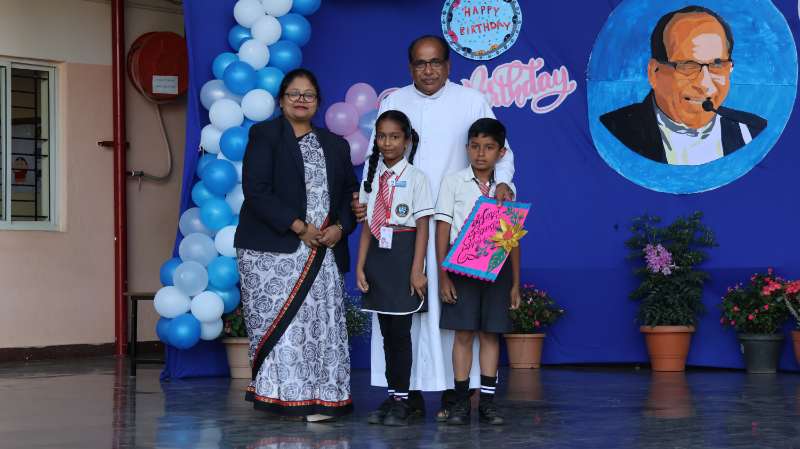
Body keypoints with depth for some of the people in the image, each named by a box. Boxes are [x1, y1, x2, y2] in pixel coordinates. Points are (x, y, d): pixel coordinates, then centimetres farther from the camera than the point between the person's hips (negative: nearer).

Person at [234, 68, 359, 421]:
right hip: (273, 251, -4)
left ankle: (319, 397, -1)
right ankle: (281, 393, -2)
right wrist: (299, 227, -14)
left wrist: (339, 228, -4)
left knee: (321, 323, -3)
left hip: (324, 254, 4)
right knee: (278, 322, -8)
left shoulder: (335, 145, 19)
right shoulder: (264, 135, 3)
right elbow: (256, 190, -8)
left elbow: (350, 193, 17)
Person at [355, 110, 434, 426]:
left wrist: (417, 270, -13)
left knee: (400, 330, -3)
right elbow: (367, 225, 9)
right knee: (386, 330, 9)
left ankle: (402, 399, 5)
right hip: (377, 254, 5)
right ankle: (392, 397, 15)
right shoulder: (372, 176, 11)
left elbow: (422, 227, -7)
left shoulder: (415, 177, -3)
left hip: (403, 255, -5)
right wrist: (360, 266, 2)